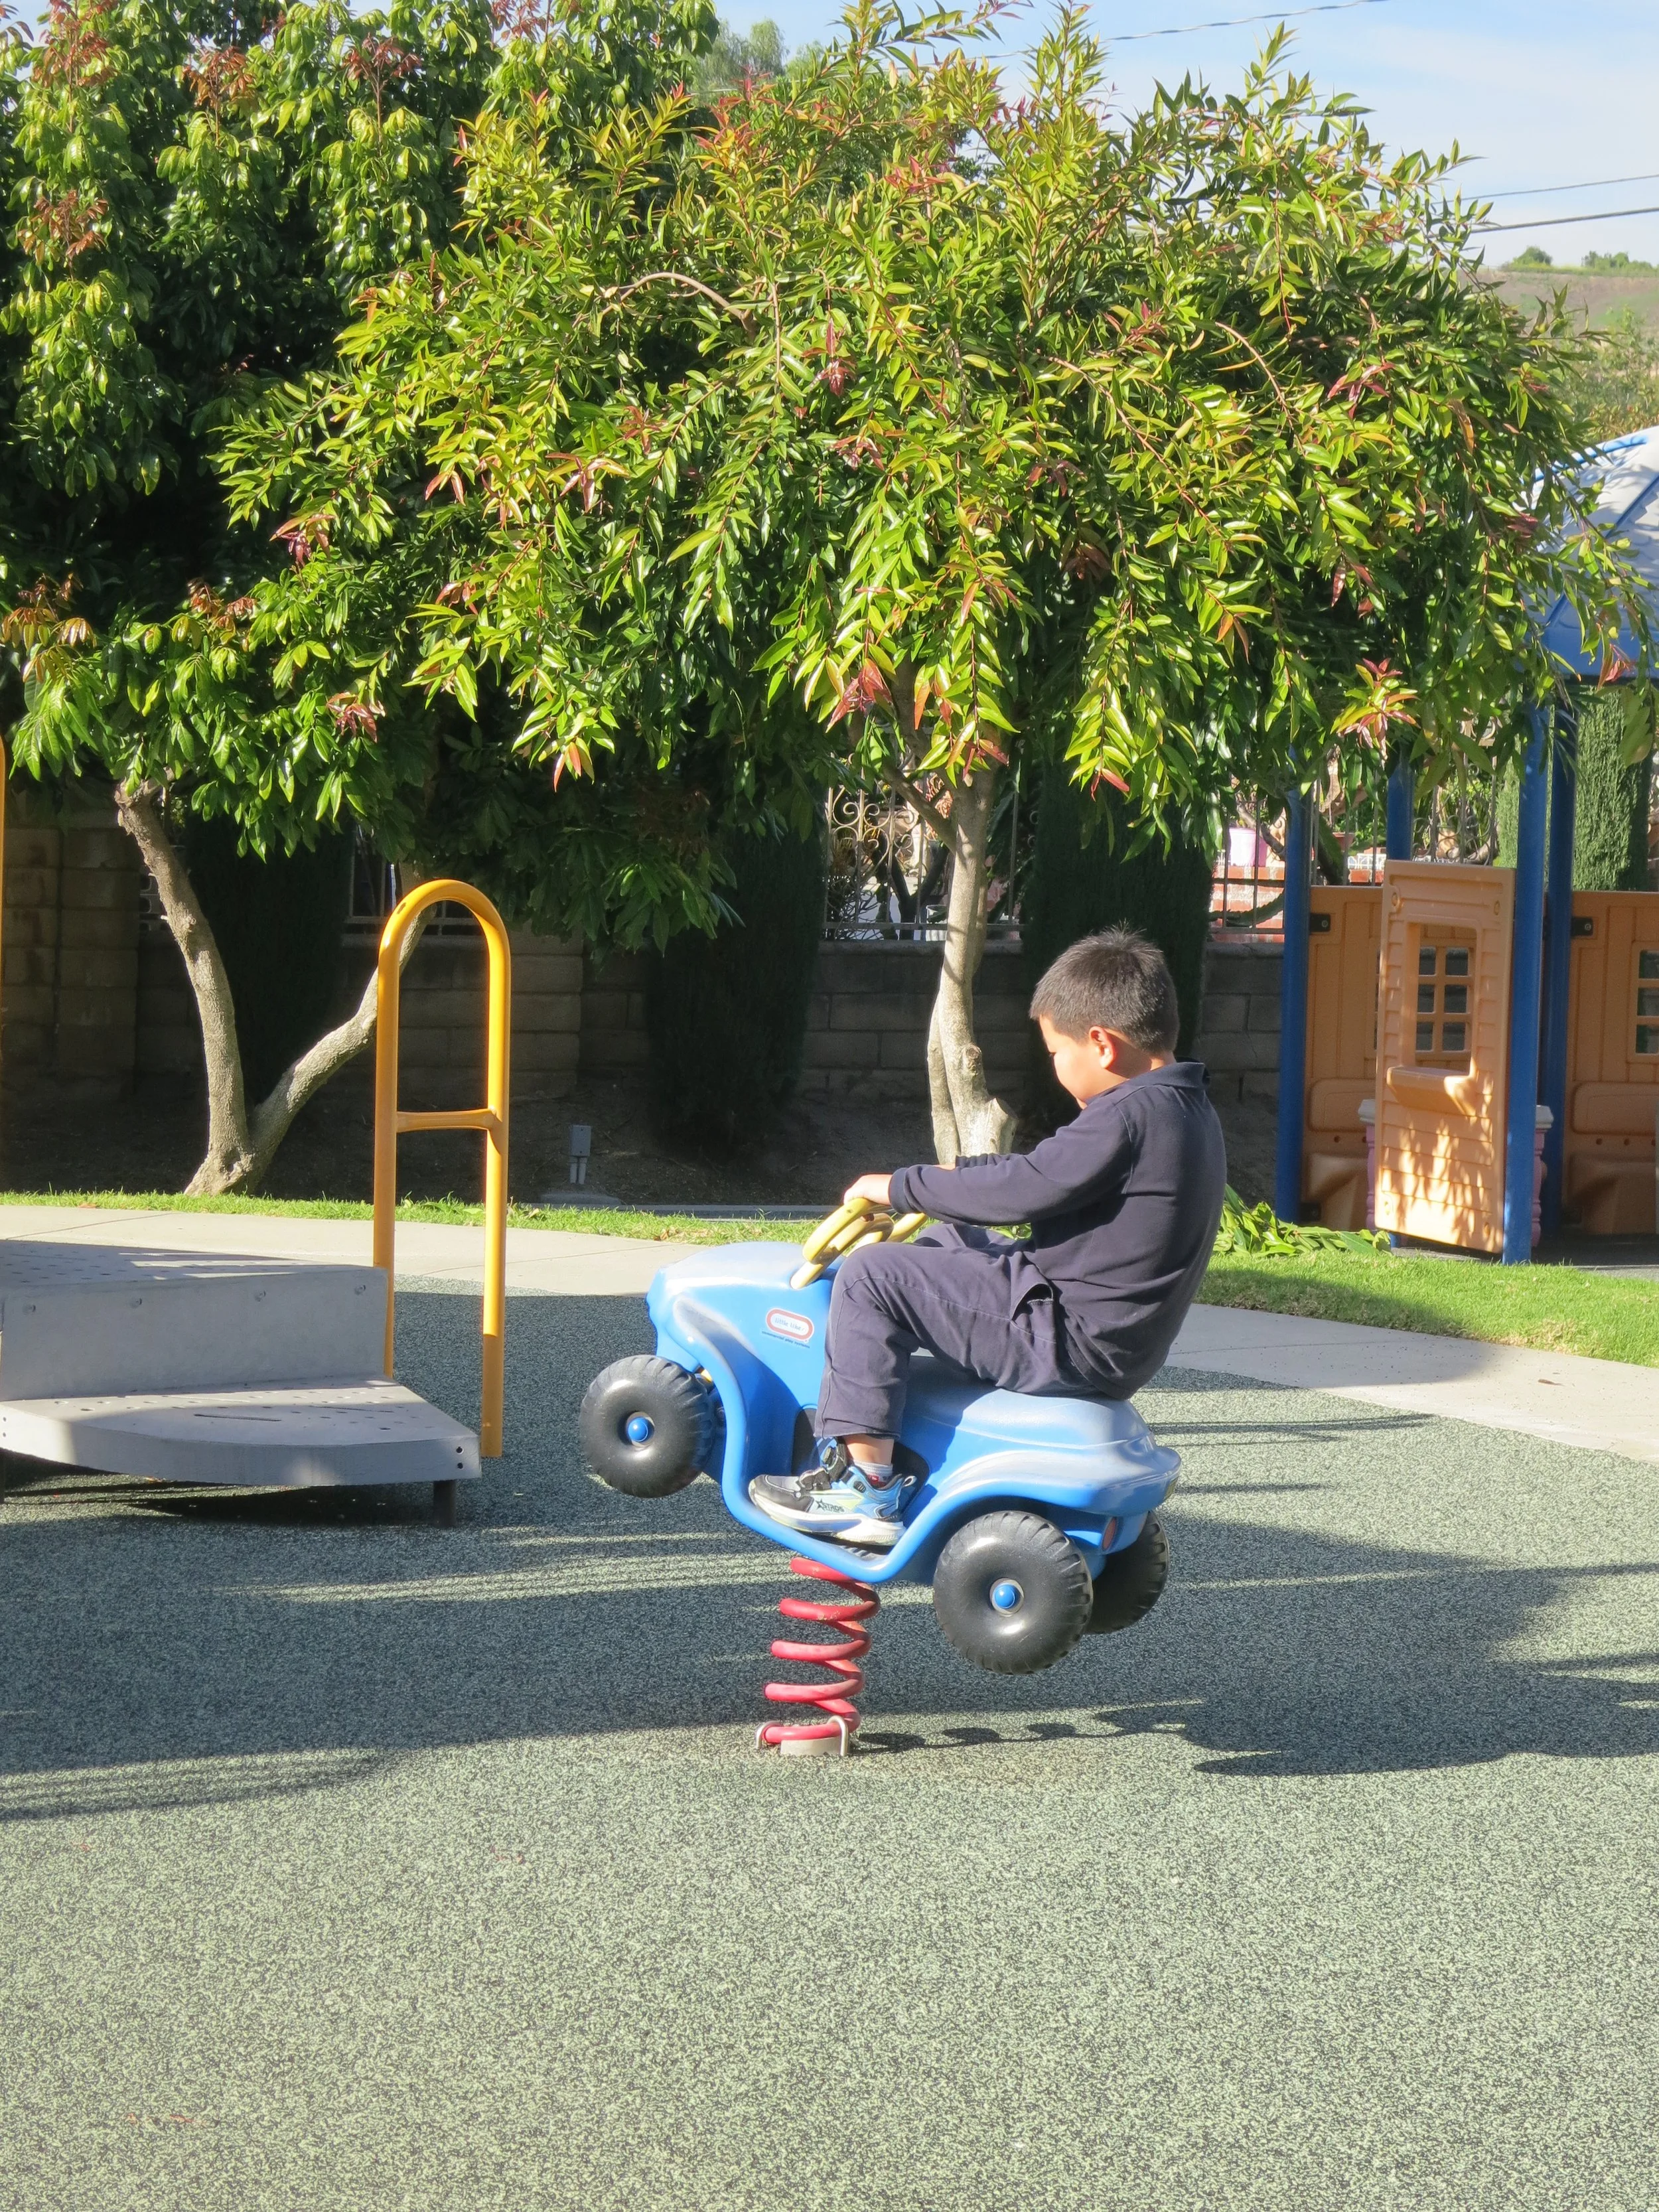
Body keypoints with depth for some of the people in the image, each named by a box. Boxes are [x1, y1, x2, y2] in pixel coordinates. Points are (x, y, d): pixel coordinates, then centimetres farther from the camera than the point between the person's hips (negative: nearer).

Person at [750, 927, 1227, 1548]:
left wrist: (899, 1187, -8)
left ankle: (866, 1488, -9)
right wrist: (966, 1174, 25)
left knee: (872, 1276, -12)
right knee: (946, 1241, 29)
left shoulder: (1129, 1117, -21)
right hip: (1119, 1345, 11)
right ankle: (899, 1450, 29)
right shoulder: (1188, 1111, 11)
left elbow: (1021, 1190, -21)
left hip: (1069, 1344, -11)